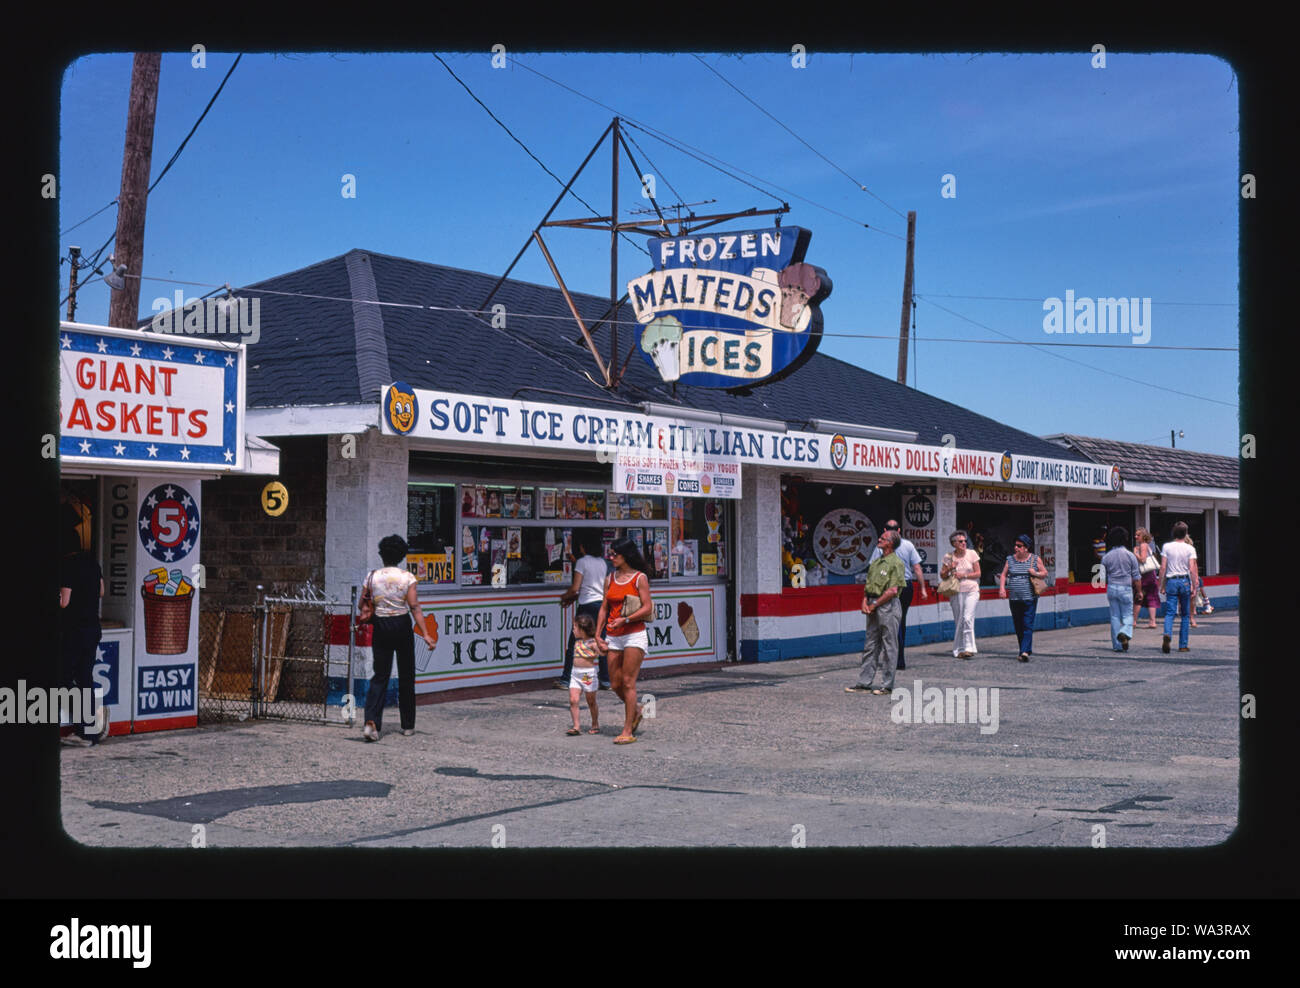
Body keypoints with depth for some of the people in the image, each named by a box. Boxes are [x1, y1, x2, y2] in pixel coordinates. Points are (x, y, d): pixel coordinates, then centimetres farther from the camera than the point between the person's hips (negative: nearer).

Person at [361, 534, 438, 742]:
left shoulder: (372, 577, -1)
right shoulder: (407, 577, -7)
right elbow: (414, 607, -11)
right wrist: (425, 634, -11)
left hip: (380, 626, 1)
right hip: (402, 625, -1)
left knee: (380, 676, 3)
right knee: (406, 676, 12)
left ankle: (371, 722, -16)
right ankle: (408, 725, 20)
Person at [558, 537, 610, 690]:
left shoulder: (582, 562, -6)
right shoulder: (602, 562, 14)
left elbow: (575, 589, -10)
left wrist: (565, 597, 10)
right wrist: (573, 598, 23)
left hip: (587, 606, -6)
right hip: (602, 603, 6)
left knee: (574, 643, 1)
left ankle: (566, 680, 2)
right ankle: (606, 680, 7)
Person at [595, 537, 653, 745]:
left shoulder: (640, 578, -4)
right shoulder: (610, 579, 12)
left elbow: (647, 608, -10)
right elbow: (604, 608, 15)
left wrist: (625, 619, -21)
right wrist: (597, 634, 8)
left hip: (634, 634, -6)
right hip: (613, 637, 6)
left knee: (628, 682, -8)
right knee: (615, 684, 6)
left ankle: (627, 731, -4)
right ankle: (635, 712, 33)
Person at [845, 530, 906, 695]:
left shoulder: (896, 563, -11)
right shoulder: (875, 562, 15)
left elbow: (893, 590, -17)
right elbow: (868, 584, 18)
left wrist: (874, 605, -12)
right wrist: (865, 602, 1)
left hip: (888, 606, -8)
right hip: (873, 607, 8)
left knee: (889, 647, 0)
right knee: (870, 645, 10)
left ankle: (887, 685, 5)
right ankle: (864, 683, 15)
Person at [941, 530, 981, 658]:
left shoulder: (972, 554, 2)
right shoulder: (948, 557, 5)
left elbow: (978, 573, 2)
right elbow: (942, 576, 10)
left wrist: (964, 575, -10)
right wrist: (949, 569, -9)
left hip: (971, 591, -2)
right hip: (956, 592, 2)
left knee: (967, 618, -16)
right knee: (958, 621, 4)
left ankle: (968, 648, -17)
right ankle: (959, 650, 10)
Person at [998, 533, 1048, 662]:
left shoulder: (1035, 559, 3)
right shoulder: (1010, 559, 10)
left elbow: (1045, 573, 8)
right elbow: (1003, 575, 9)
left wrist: (1036, 573, -12)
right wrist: (1002, 587, -7)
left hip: (1030, 598, -4)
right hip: (1014, 599, 4)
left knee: (1027, 625, -12)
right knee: (1018, 626, 7)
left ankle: (1025, 651, -18)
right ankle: (1028, 650, 19)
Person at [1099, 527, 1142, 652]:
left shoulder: (1106, 557, 1)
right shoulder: (1130, 555, -4)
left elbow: (1104, 577, 8)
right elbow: (1136, 577, -1)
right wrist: (1139, 591, 7)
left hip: (1111, 588, 2)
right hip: (1126, 588, -2)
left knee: (1115, 616, 8)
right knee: (1128, 615, 6)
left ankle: (1117, 645, 8)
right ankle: (1125, 633, -23)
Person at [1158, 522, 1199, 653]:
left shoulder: (1166, 547, 1)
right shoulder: (1190, 549, -1)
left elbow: (1163, 568, -1)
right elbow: (1192, 570, -7)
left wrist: (1162, 585, 5)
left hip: (1171, 581, 0)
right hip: (1185, 581, 0)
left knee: (1169, 613, -1)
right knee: (1185, 615, 9)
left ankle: (1167, 634, -30)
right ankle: (1183, 645, 11)